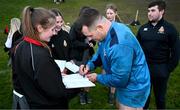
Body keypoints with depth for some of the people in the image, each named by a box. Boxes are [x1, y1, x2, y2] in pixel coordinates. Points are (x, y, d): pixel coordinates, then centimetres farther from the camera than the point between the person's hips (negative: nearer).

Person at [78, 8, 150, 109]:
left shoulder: (119, 44, -38)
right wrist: (90, 65, -7)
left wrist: (97, 77, -14)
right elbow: (100, 53, 11)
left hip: (133, 89, -9)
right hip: (124, 84, 9)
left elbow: (119, 79, -30)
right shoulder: (107, 31, -7)